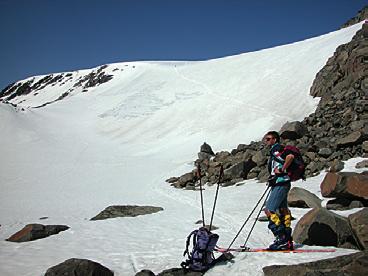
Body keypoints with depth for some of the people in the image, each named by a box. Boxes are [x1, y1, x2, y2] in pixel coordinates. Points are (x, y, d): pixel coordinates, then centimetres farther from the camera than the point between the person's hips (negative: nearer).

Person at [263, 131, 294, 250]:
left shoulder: (278, 149, -8)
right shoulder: (273, 151, 22)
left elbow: (290, 156, -25)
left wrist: (282, 170, -19)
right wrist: (272, 179, 16)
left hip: (281, 184, -11)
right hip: (279, 184, 11)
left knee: (269, 210, -14)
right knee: (283, 211, 10)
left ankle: (282, 238, -13)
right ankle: (287, 241, 14)